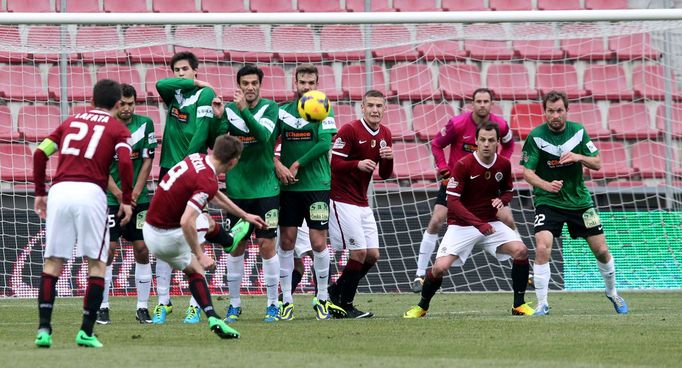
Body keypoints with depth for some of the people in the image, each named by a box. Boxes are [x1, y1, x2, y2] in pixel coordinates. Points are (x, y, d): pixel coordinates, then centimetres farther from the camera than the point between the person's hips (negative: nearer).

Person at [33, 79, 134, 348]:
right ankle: (86, 332, 0)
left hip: (59, 191, 3)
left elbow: (40, 153, 16)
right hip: (90, 192, -3)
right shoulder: (118, 129, 10)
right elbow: (125, 162, -7)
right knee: (97, 263, 7)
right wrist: (126, 201, 1)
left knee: (53, 262, 9)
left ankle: (44, 328, -2)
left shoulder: (72, 121, 22)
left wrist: (40, 192, 21)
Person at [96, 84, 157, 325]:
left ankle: (143, 307, 7)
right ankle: (102, 307, 1)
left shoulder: (145, 124, 2)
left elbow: (147, 162, 3)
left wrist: (135, 194, -6)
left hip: (139, 197, 2)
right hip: (110, 198, -2)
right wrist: (119, 195, -13)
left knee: (142, 250, 0)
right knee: (108, 250, -7)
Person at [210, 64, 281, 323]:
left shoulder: (270, 108, -3)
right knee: (237, 246, 6)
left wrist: (244, 110, -30)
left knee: (267, 244, -4)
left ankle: (272, 304, 6)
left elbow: (264, 135, -20)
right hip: (237, 188, 2)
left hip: (265, 188, -2)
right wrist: (219, 118, -21)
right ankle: (234, 304, 16)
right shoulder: (229, 109, 2)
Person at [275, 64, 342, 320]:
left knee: (319, 242, -3)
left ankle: (322, 299, 10)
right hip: (288, 187, 3)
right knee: (286, 242, 1)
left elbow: (324, 144, -12)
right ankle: (286, 301, 8)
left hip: (317, 186, -3)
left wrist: (297, 165, -13)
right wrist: (278, 165, -11)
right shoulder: (283, 111, 8)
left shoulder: (324, 111, 0)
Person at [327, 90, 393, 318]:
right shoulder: (349, 130, -12)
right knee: (359, 252, -12)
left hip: (362, 203, 8)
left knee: (372, 255, 4)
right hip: (343, 200, -8)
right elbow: (335, 164, -16)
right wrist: (358, 164, -32)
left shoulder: (384, 134, 9)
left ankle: (336, 292, 18)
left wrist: (388, 159, -8)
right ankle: (344, 305, 0)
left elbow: (385, 175, 12)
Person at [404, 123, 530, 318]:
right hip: (461, 225, -4)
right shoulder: (463, 165, -17)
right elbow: (453, 202, -20)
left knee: (521, 251, -18)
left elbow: (508, 190, 15)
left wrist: (502, 200, -10)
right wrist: (479, 224, -28)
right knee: (440, 267, -18)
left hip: (490, 224, 4)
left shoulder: (504, 165, -3)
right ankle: (421, 307, 9)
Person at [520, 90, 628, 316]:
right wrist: (546, 185, -30)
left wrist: (578, 157, -20)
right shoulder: (536, 137, -12)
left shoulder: (578, 131, -2)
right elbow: (527, 172, -11)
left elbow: (597, 164, 1)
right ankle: (542, 304, -11)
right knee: (542, 249, -22)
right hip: (548, 202, -3)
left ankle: (612, 293, 32)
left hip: (579, 200, 3)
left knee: (601, 250, 6)